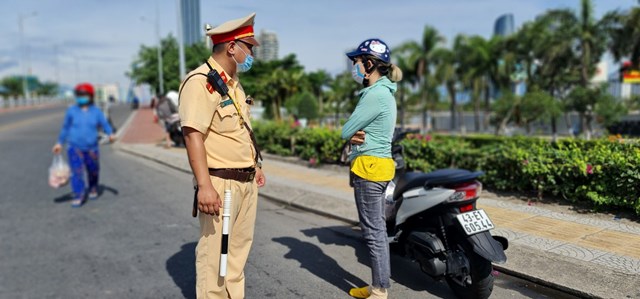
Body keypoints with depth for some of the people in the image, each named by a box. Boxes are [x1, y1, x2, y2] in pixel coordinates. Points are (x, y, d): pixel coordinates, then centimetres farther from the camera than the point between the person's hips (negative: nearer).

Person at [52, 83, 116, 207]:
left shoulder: (96, 112, 2)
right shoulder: (71, 111, 2)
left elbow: (104, 124, -6)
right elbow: (65, 127, 10)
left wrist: (111, 134, -26)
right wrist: (60, 143, 11)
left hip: (91, 148, 1)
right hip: (74, 148, -1)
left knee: (93, 171, 13)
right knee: (77, 172, -11)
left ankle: (93, 189, 39)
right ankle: (79, 196, -8)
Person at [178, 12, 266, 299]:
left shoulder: (233, 81, 14)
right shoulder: (201, 81, -16)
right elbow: (192, 135, -23)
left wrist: (254, 165, 23)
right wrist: (204, 185, -28)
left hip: (246, 181, 9)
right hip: (220, 183, -9)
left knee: (238, 248, 18)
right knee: (214, 252, 0)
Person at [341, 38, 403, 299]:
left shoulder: (375, 95, -18)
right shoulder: (381, 91, 15)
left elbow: (346, 130, -15)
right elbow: (352, 131, 15)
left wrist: (353, 135, 5)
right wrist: (357, 136, -6)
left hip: (369, 166, -10)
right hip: (377, 164, 10)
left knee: (373, 232, -2)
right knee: (377, 230, 15)